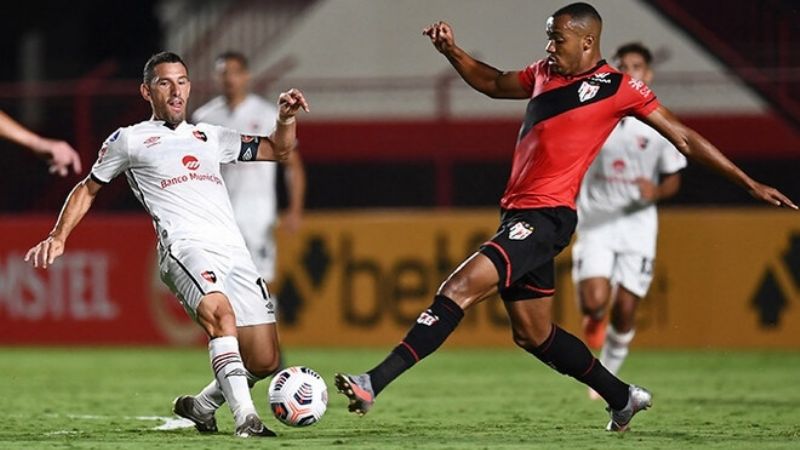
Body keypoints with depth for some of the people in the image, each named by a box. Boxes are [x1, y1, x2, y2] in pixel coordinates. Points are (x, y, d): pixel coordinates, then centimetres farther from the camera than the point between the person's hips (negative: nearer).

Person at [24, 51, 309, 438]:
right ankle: (246, 419, -42)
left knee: (264, 362, -3)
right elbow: (88, 189, 25)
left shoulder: (210, 136, 26)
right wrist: (58, 238, 16)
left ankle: (199, 406, 21)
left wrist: (286, 118, 10)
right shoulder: (128, 140, 15)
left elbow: (277, 151, 30)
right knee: (220, 312, -37)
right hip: (185, 245, -5)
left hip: (234, 250, 5)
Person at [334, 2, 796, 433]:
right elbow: (494, 83, 33)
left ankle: (374, 384, -29)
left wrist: (750, 183, 2)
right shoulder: (545, 74, 15)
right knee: (533, 334, 17)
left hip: (547, 216, -9)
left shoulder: (618, 86, -4)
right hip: (519, 214, 9)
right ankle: (623, 397, 33)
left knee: (460, 288, -23)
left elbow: (684, 138, 1)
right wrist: (452, 52, 16)